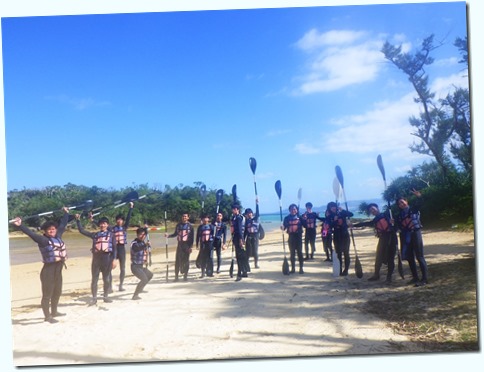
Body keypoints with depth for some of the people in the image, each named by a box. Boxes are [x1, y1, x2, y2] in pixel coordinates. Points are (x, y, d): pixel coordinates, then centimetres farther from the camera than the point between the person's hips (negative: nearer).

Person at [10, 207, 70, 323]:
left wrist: (66, 213, 33)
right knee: (47, 294, 0)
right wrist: (20, 225, -36)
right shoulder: (42, 240, -10)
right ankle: (47, 316, 8)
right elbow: (30, 233, -23)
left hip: (58, 270, 8)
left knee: (57, 292, 20)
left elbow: (63, 224, 22)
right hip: (48, 270, -8)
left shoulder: (58, 236, 8)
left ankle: (54, 312, 35)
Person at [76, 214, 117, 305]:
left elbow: (114, 247, 3)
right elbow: (82, 230, 14)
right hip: (96, 257, 2)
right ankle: (94, 298, 9)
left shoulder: (111, 234, 8)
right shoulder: (95, 235, 14)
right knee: (94, 279, 1)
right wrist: (78, 220, 6)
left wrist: (115, 259, -7)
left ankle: (106, 296, 18)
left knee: (106, 279, 6)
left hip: (107, 257, -2)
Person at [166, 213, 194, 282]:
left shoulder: (190, 226, 0)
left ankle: (185, 275, 9)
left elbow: (192, 237, -2)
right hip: (180, 244, 2)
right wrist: (168, 235, -2)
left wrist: (191, 246, -8)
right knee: (178, 260, -1)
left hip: (187, 245, -2)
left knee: (186, 260, 0)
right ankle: (176, 276, 4)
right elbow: (175, 234, 15)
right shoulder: (178, 225, 6)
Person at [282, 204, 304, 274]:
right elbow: (284, 226, -3)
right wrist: (282, 228, -24)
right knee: (292, 253, 7)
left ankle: (301, 268, 6)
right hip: (291, 237, 1)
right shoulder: (287, 218, 2)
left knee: (299, 252, 0)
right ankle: (293, 268, 15)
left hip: (298, 236, -1)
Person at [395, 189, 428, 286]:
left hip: (415, 233, -6)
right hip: (406, 237, 6)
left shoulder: (413, 209, -1)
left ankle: (424, 279, -2)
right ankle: (415, 277, 21)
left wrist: (419, 197, -41)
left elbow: (419, 204, -22)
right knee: (409, 258, 10)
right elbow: (399, 225, 12)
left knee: (419, 257, -6)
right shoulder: (400, 215, 12)